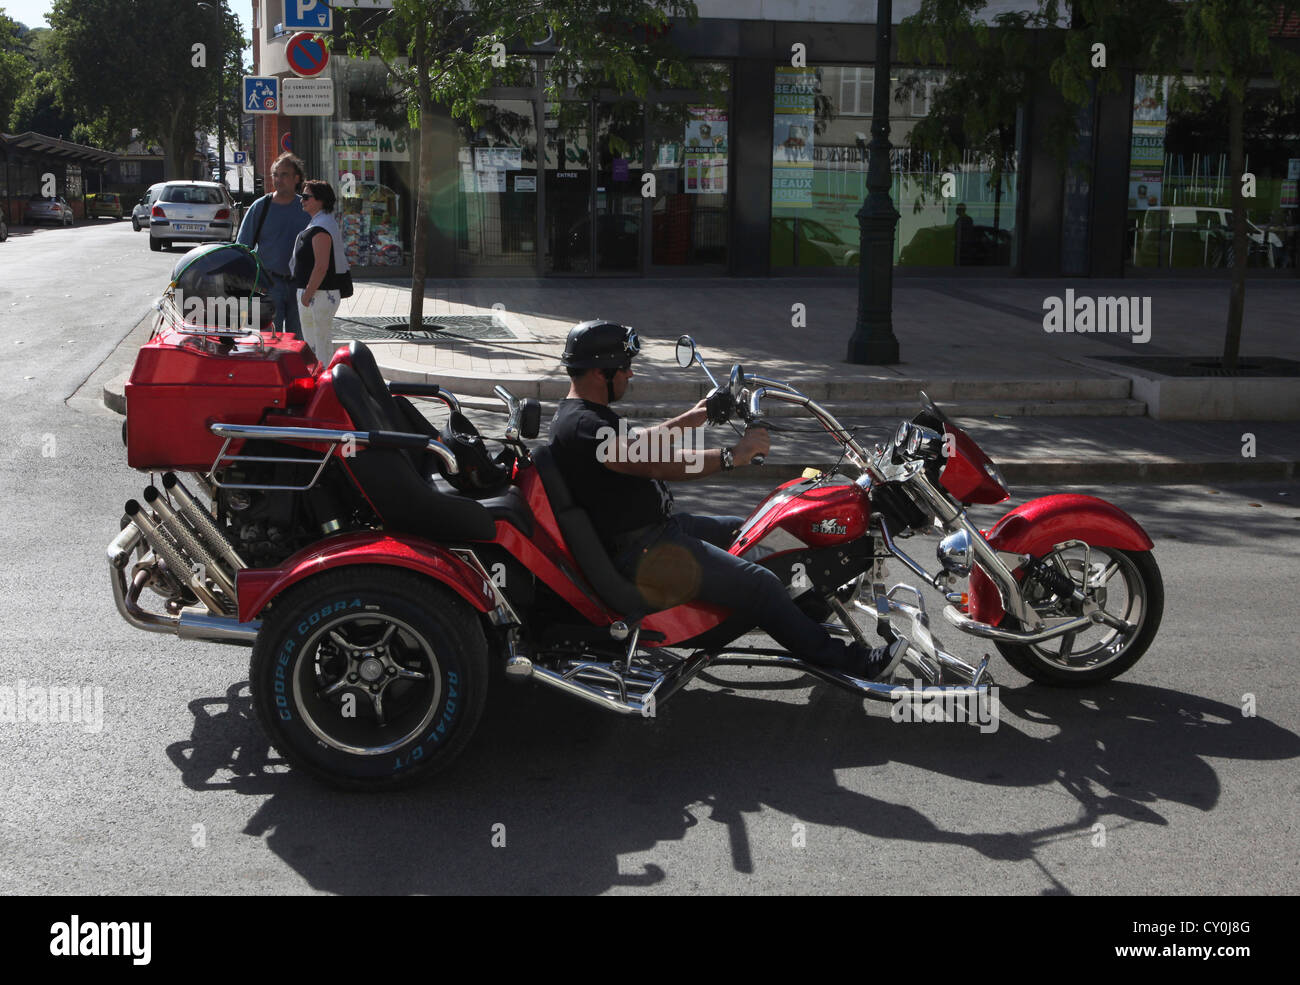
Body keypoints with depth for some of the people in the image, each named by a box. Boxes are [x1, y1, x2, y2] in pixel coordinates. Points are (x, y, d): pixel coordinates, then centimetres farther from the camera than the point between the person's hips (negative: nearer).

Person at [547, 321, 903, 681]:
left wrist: (687, 420, 31)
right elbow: (650, 463, -33)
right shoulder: (580, 425, -22)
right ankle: (850, 662, -7)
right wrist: (730, 456, -33)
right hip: (641, 550, -11)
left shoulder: (586, 413, 12)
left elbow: (634, 445, 31)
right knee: (757, 583, -14)